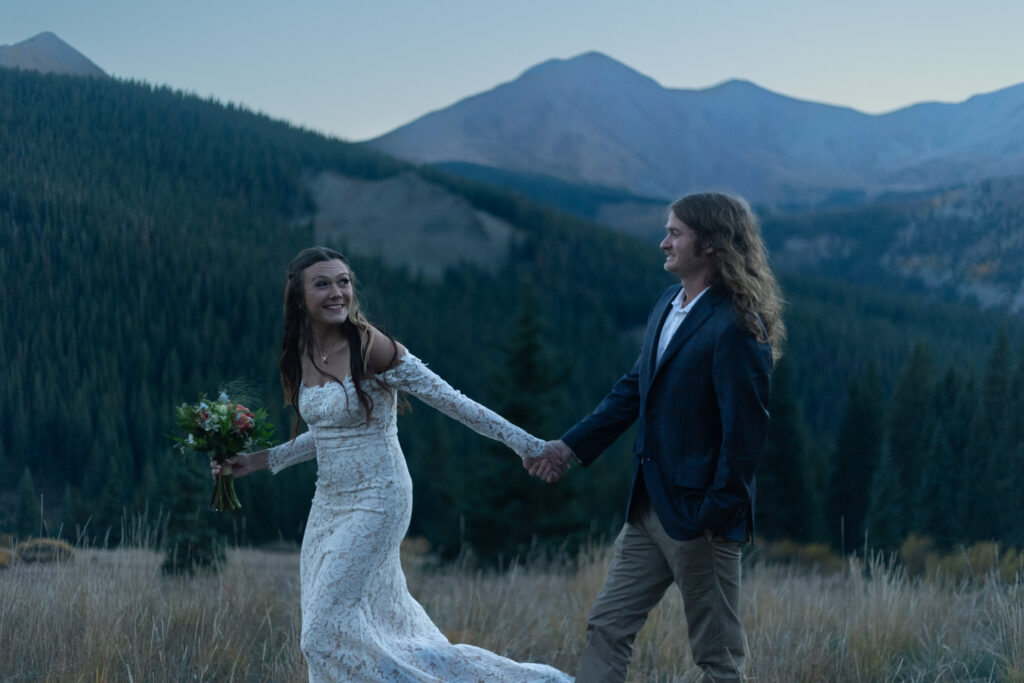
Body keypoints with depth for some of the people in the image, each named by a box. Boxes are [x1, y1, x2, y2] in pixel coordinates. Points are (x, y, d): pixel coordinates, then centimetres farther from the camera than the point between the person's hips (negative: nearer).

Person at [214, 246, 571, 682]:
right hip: (328, 505, 8)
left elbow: (449, 400, -15)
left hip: (376, 503, -8)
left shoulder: (370, 348, -17)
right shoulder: (300, 356, 4)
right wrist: (260, 460, 15)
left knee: (329, 630, -12)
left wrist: (527, 445, -15)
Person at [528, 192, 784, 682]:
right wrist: (570, 447, 13)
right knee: (607, 626, 10)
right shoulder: (668, 306, 10)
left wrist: (718, 513, -18)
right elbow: (634, 389, 17)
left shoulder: (736, 327, -18)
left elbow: (746, 428, -19)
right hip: (649, 508, 9)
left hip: (698, 515, -9)